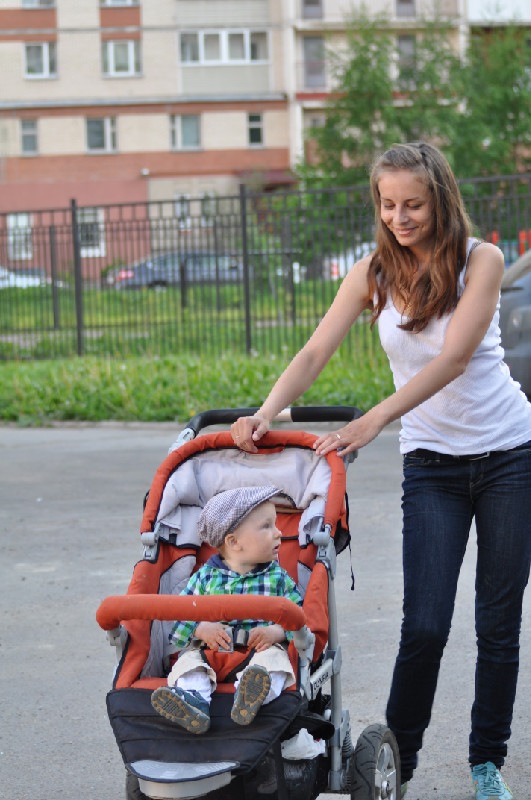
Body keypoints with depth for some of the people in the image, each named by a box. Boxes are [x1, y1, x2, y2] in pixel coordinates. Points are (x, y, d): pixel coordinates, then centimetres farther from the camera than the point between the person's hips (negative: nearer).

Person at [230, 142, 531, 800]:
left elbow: (454, 358, -21)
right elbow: (315, 353, -9)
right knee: (424, 624, -8)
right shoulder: (374, 273, -1)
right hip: (431, 463, 1)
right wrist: (266, 414, -28)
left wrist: (370, 423, -31)